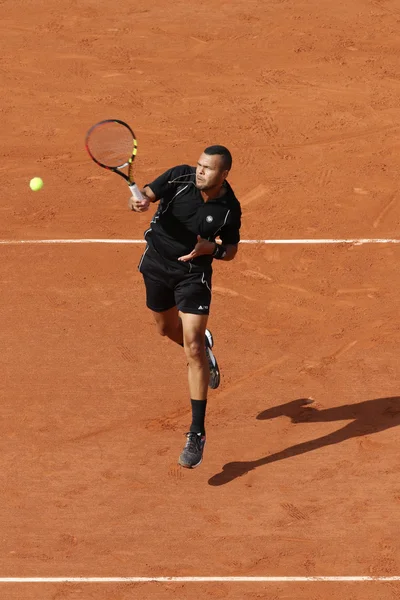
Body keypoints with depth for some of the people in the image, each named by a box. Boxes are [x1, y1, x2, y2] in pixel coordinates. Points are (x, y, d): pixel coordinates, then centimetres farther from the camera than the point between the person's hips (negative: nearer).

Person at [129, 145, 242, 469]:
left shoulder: (230, 208, -15)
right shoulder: (180, 177, -16)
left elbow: (231, 250, -1)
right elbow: (146, 194, -17)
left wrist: (212, 249, -23)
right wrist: (139, 201, -41)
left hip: (193, 273, -3)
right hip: (156, 263, 3)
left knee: (193, 348, -13)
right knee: (168, 328, 24)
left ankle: (197, 434, -10)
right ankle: (205, 346, 61)